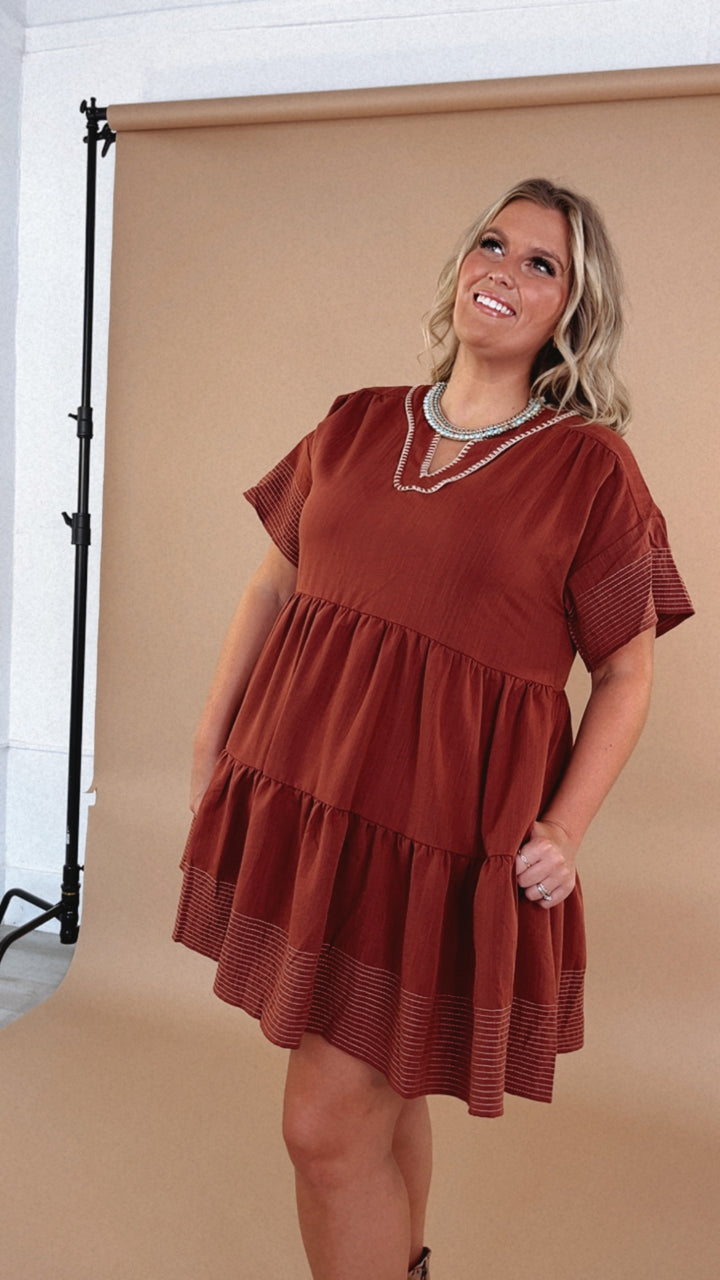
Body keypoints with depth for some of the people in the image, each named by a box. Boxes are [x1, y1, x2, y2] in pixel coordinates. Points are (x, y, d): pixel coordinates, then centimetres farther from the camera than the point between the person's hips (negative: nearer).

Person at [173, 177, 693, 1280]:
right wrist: (211, 739, 12)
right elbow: (273, 586, 15)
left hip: (444, 831, -4)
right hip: (294, 793, 5)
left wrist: (563, 831, -9)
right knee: (377, 1088, 21)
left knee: (330, 1128, -2)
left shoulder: (590, 467, -4)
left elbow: (626, 672, 0)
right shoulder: (356, 425, 8)